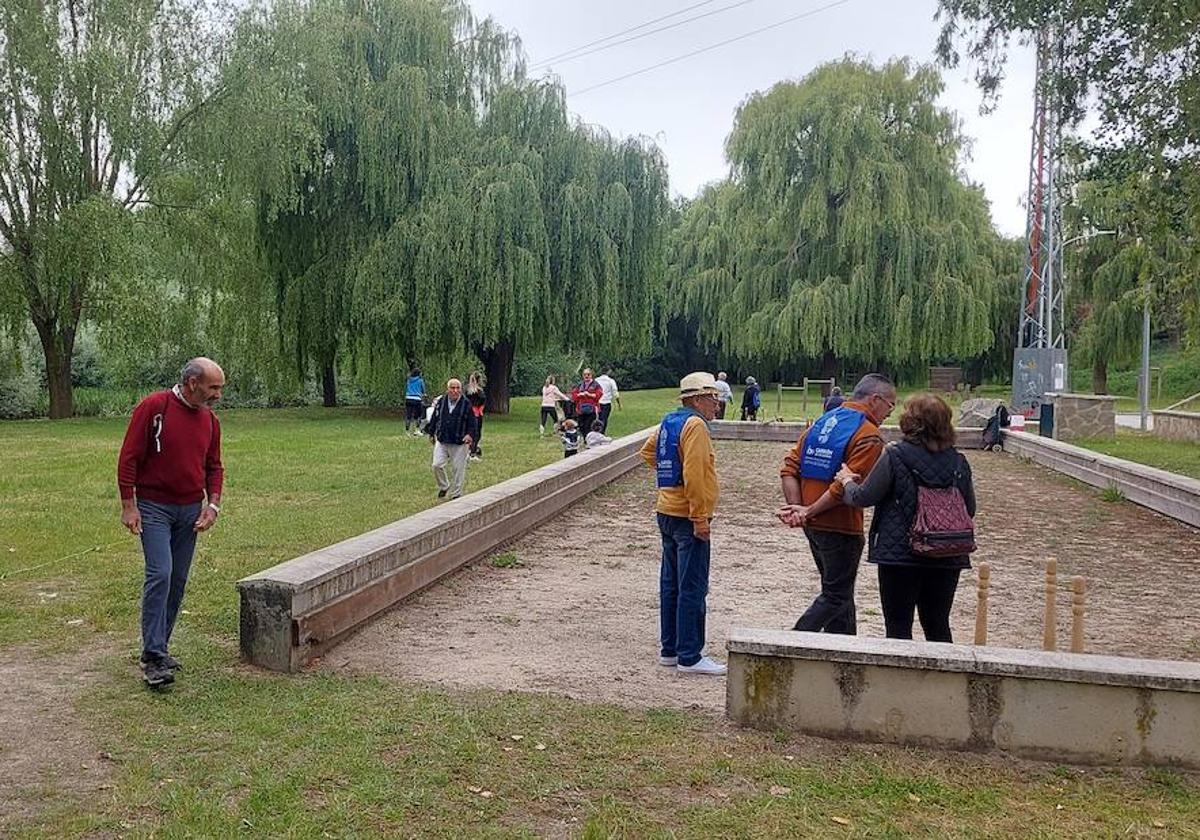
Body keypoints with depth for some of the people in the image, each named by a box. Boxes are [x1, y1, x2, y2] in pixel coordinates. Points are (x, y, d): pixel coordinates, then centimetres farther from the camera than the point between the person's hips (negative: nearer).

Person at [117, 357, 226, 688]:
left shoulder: (210, 420, 6)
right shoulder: (154, 407, -11)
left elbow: (214, 467, 14)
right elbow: (129, 457, -10)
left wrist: (212, 505, 0)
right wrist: (128, 506, -12)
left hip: (191, 510, 6)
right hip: (154, 508, -5)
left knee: (178, 582, 7)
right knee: (160, 575, -14)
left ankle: (159, 648, 19)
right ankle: (153, 658, -9)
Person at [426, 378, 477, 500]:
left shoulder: (466, 404, -5)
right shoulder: (441, 401, 1)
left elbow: (472, 423, 0)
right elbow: (434, 418, 14)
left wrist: (470, 435, -15)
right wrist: (431, 433, 17)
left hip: (459, 443, -2)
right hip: (441, 441, 2)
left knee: (458, 469, 2)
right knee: (437, 465, -4)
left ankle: (456, 494, 17)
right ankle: (443, 487, 22)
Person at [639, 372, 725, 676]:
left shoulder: (669, 422, 12)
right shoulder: (695, 425, -15)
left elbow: (647, 451, 28)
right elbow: (694, 474, -24)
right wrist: (700, 518, -23)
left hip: (667, 513, 10)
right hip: (687, 516, -10)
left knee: (670, 584, 14)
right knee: (692, 589, -4)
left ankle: (669, 649, 23)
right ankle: (689, 657, 2)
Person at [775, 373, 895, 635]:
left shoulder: (823, 421, 10)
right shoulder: (869, 435, -14)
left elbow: (789, 468, 3)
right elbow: (846, 487, -23)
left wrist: (797, 508, -4)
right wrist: (808, 512, -16)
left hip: (813, 525, 8)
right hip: (840, 526, -8)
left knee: (839, 590, 20)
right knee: (836, 595, 5)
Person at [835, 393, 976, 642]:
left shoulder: (895, 456, -11)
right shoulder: (959, 462, 1)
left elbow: (863, 498, -8)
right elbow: (969, 510, 9)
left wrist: (847, 480, 11)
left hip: (900, 555, -4)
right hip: (947, 558, 4)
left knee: (898, 625, 6)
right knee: (938, 626, 16)